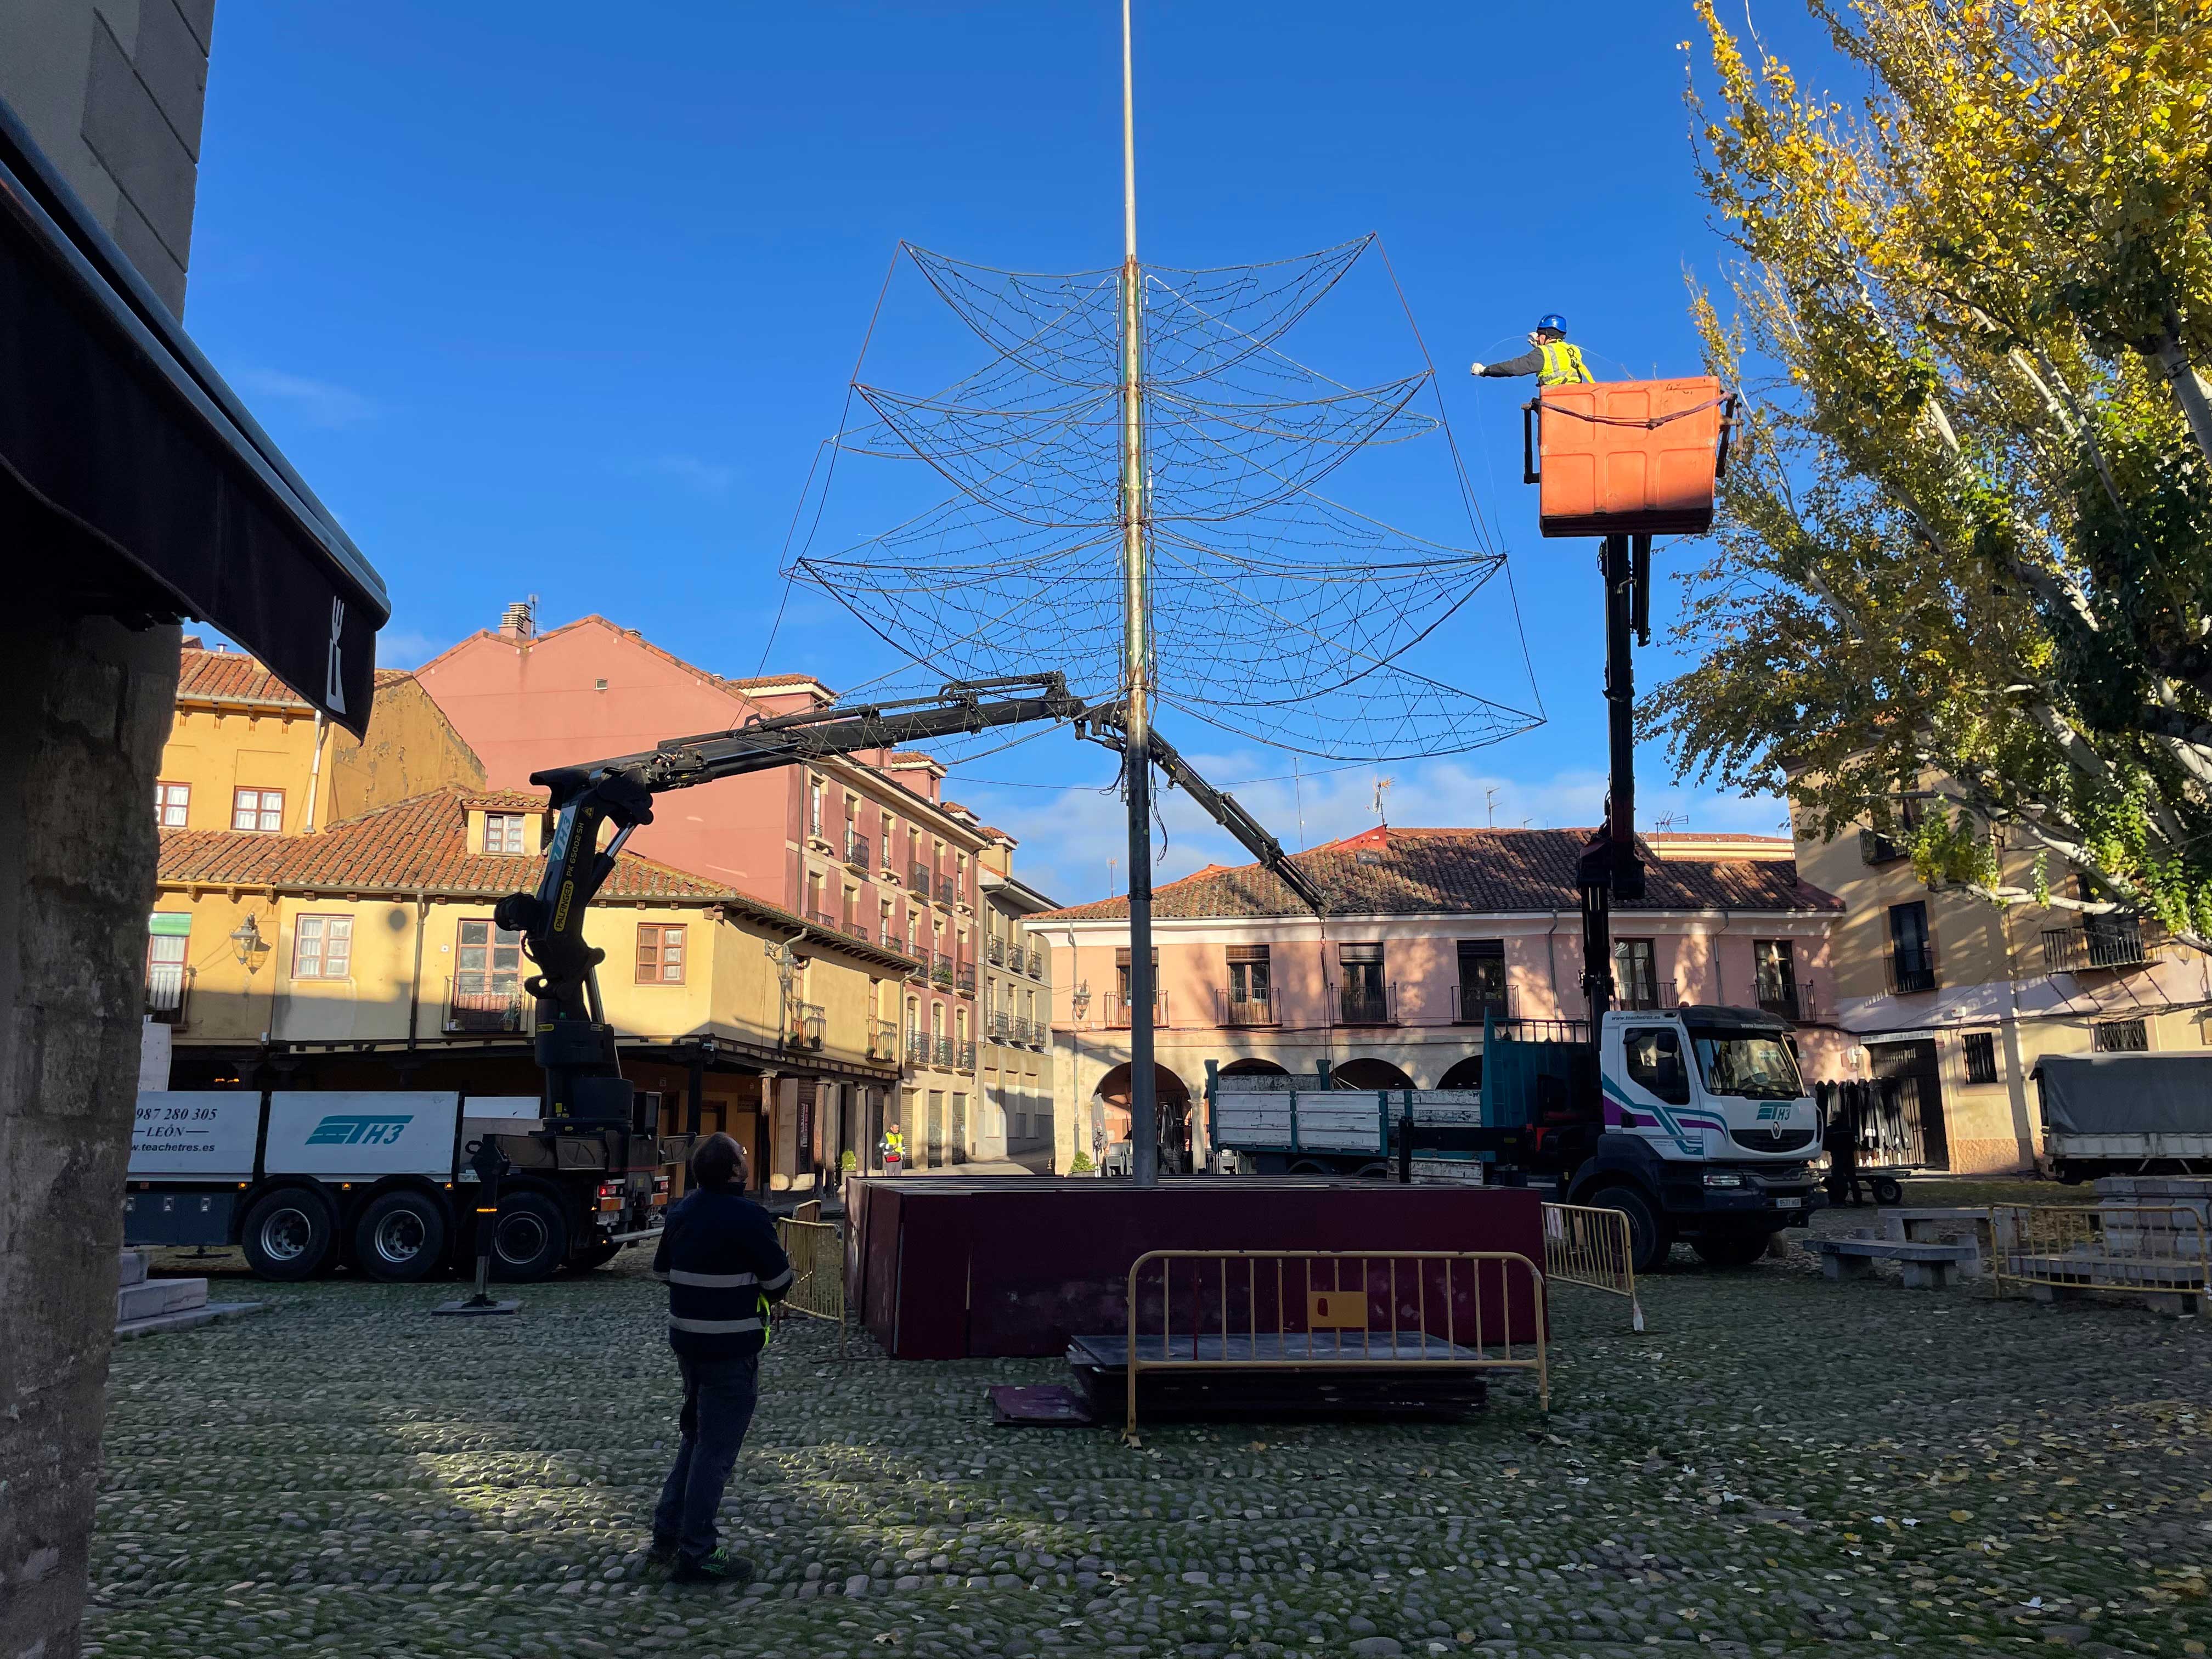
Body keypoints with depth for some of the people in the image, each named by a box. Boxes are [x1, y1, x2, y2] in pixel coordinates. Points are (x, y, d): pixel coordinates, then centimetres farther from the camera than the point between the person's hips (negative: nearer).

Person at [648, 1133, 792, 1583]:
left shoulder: (682, 1212, 5)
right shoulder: (746, 1216, -19)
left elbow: (661, 1269, 16)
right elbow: (780, 1280, -13)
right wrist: (759, 1290, 7)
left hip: (685, 1339, 8)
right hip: (731, 1348, -8)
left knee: (696, 1436, 22)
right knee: (717, 1449, 0)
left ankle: (667, 1534, 27)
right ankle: (695, 1555, 6)